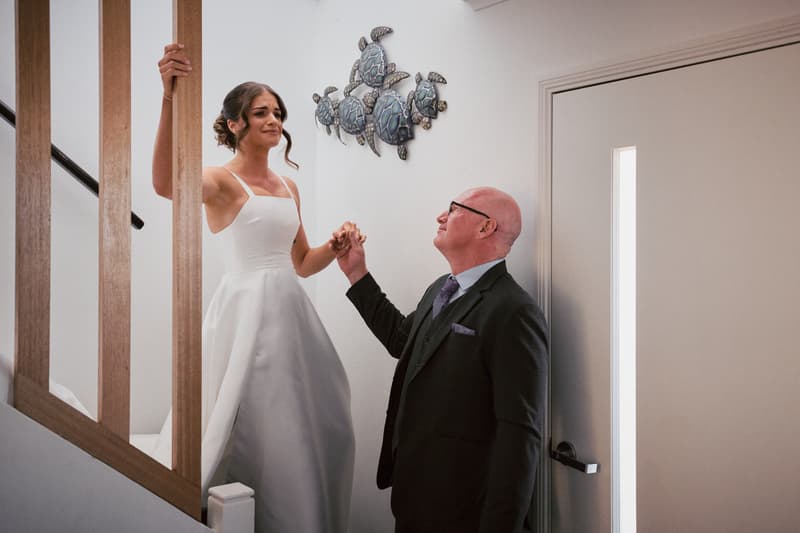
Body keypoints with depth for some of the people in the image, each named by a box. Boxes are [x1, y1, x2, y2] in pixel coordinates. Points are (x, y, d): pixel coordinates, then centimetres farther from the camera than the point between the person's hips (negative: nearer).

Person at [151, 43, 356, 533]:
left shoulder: (288, 187, 14)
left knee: (302, 428, 13)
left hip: (290, 310, 7)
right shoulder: (222, 181, -6)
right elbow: (166, 183, -30)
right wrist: (171, 97, -41)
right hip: (246, 310, -7)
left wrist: (336, 247, 0)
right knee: (250, 426, 1)